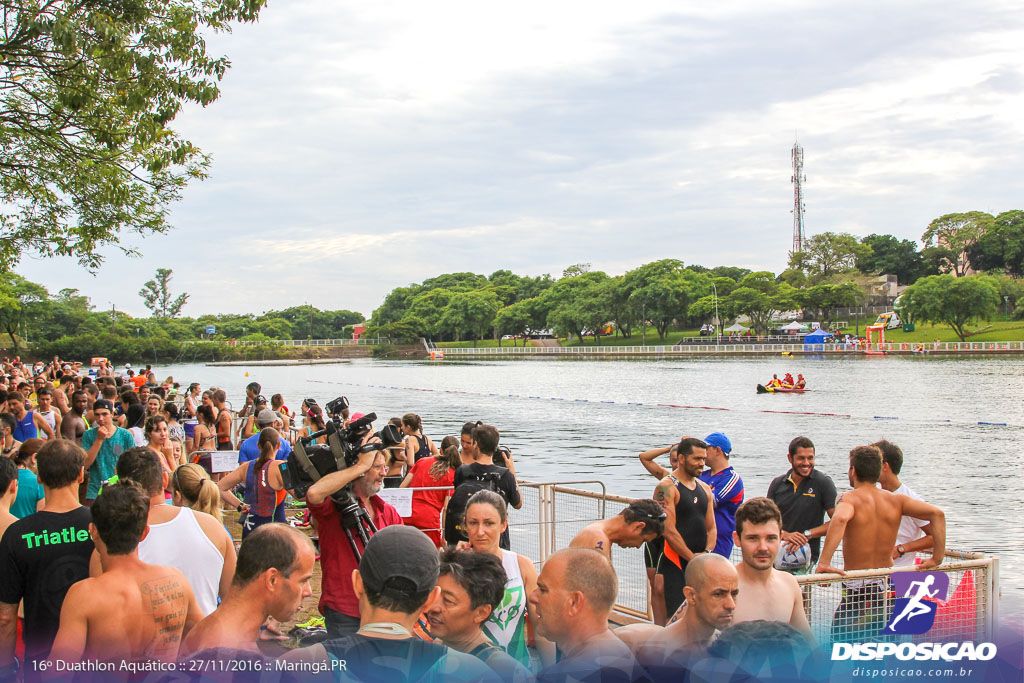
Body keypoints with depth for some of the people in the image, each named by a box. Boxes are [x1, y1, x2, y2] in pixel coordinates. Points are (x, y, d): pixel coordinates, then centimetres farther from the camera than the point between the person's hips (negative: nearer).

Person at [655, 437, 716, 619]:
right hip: (674, 564, -7)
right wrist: (692, 558, -14)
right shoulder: (667, 487, -9)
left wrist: (707, 553, -4)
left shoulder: (705, 488, 15)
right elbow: (669, 530, -15)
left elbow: (711, 527, 15)